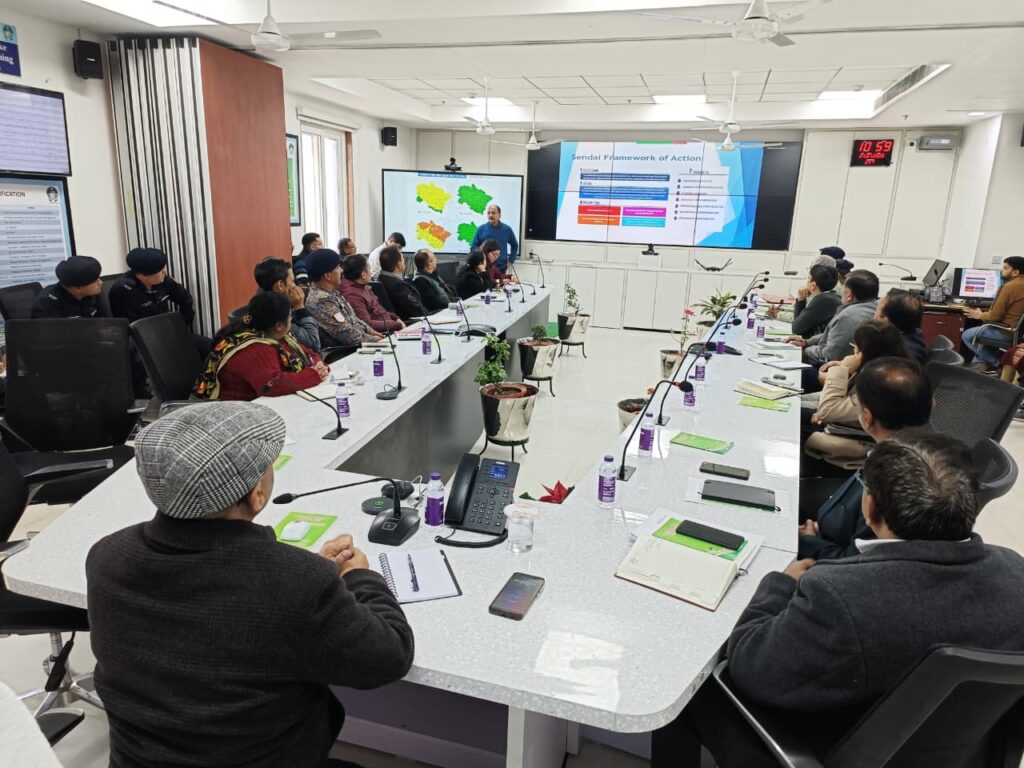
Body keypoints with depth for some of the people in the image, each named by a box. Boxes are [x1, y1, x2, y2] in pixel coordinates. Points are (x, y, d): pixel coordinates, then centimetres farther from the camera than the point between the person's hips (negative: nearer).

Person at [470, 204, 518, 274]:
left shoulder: (507, 229, 6)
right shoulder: (481, 229, 4)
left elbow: (514, 245, 19)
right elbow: (473, 247, 9)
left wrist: (511, 261, 12)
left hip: (501, 267, 1)